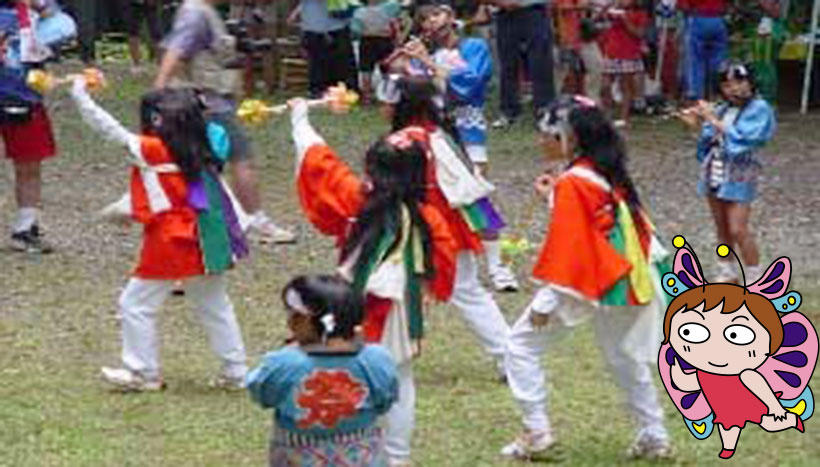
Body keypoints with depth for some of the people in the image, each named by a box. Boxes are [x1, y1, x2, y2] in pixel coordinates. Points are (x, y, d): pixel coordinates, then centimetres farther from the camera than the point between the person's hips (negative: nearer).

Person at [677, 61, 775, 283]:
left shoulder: (758, 109, -9)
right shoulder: (722, 109, 8)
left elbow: (740, 138, -20)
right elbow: (709, 139, 13)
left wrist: (713, 120, -17)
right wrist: (697, 125, -4)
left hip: (738, 176, -6)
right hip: (714, 172, 6)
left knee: (738, 230, -9)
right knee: (722, 229, 14)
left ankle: (756, 278, 1)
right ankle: (727, 274, 26)